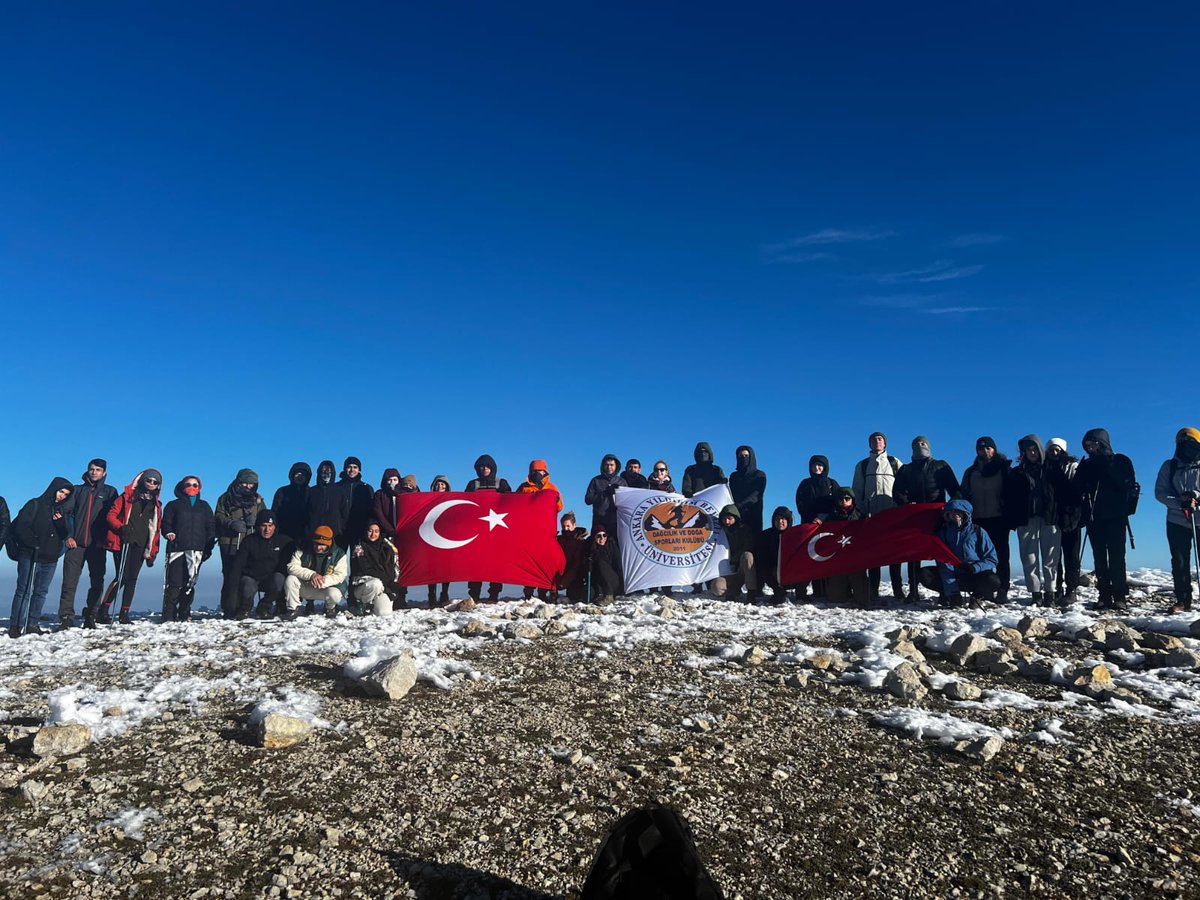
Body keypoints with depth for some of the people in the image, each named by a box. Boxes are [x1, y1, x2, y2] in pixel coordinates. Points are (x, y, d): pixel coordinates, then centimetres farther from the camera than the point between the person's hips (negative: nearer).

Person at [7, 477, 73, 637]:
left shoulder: (63, 511, 14)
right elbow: (20, 526, -7)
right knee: (24, 591, -5)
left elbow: (65, 534, 8)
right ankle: (16, 626, -3)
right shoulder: (35, 505, 0)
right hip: (29, 556, -5)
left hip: (51, 559, 5)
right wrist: (34, 543, -12)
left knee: (41, 592, 6)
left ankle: (32, 625, 11)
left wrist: (60, 521, -11)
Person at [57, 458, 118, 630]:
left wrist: (104, 538, -9)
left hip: (97, 545, -1)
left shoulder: (110, 492, 10)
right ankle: (66, 618, -4)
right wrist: (68, 536, -6)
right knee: (69, 582, -5)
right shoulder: (78, 490, 15)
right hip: (76, 544, 1)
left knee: (97, 582, 2)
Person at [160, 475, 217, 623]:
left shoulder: (204, 506, 18)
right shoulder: (174, 505, 13)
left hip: (196, 549, 2)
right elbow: (166, 522, 7)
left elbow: (211, 527, 15)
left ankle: (184, 615, 9)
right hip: (176, 549, -2)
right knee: (174, 583, -9)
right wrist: (168, 532, -14)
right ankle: (168, 616, -8)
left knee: (190, 583, 2)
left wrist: (209, 547, 6)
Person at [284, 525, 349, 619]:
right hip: (305, 587, 2)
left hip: (327, 587, -2)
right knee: (290, 579, -24)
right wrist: (311, 575, -32)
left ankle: (330, 608, 5)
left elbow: (339, 576, -17)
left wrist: (323, 581, -35)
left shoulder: (339, 554, -10)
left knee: (334, 594, -35)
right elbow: (292, 567, -18)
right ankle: (294, 609, -4)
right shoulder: (302, 551, -6)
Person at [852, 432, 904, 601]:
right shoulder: (862, 465, 17)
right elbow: (857, 491, 13)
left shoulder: (895, 463, 15)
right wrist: (860, 511, 1)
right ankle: (873, 590, 2)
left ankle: (898, 590, -2)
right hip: (871, 515, 1)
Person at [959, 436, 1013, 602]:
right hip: (977, 520, 2)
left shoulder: (1004, 469, 8)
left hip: (999, 519, -2)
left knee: (1000, 555, 0)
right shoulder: (971, 472, 16)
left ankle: (1002, 591, 1)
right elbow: (963, 495, 17)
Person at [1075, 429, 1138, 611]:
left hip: (1115, 517, -3)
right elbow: (1078, 491, 9)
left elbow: (1131, 486, -1)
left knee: (1116, 557, -6)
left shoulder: (1121, 461, 5)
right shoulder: (1085, 466, 13)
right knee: (1099, 558, 3)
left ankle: (1119, 596, -4)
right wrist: (1082, 513, -3)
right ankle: (1104, 596, 4)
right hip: (1094, 518, 3)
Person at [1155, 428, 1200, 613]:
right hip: (1177, 522, 1)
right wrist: (1179, 503, -14)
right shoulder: (1169, 466, 7)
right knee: (1179, 562, 2)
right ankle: (1182, 600, 8)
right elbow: (1160, 493, 1)